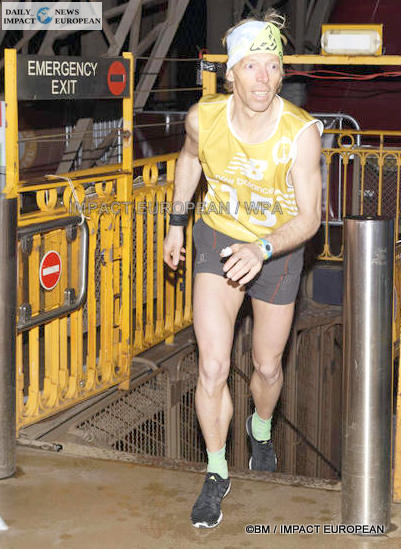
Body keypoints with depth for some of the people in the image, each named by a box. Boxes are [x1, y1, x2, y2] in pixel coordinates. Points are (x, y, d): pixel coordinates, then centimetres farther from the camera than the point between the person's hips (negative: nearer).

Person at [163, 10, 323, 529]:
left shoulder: (301, 132, -26)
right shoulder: (203, 117, -19)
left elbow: (309, 217, -25)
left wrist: (262, 249, -43)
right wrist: (176, 224, 11)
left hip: (278, 250, 0)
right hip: (217, 238, 1)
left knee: (267, 366, 15)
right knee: (213, 366, -13)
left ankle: (261, 429, 51)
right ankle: (216, 474, 8)